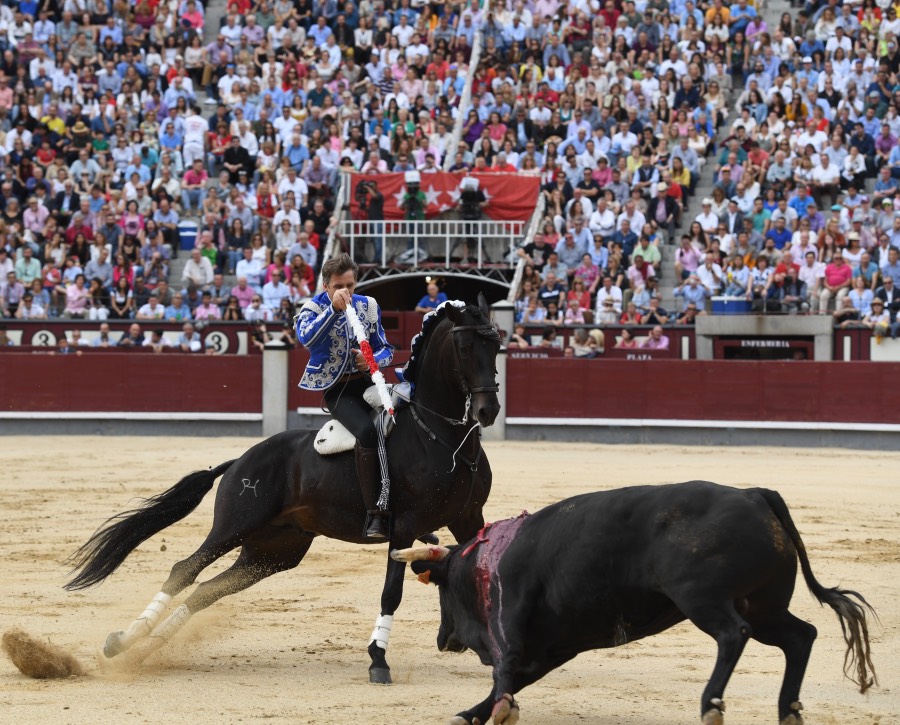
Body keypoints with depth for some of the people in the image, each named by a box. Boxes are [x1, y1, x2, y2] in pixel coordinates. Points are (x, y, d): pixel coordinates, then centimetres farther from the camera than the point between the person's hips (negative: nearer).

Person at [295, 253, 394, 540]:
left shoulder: (368, 306, 8)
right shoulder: (313, 309, -4)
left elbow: (386, 350, 10)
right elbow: (306, 337, -26)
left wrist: (372, 360, -13)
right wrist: (334, 309, -32)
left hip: (367, 382, 5)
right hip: (337, 390, -5)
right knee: (366, 431, -32)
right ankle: (375, 515, -32)